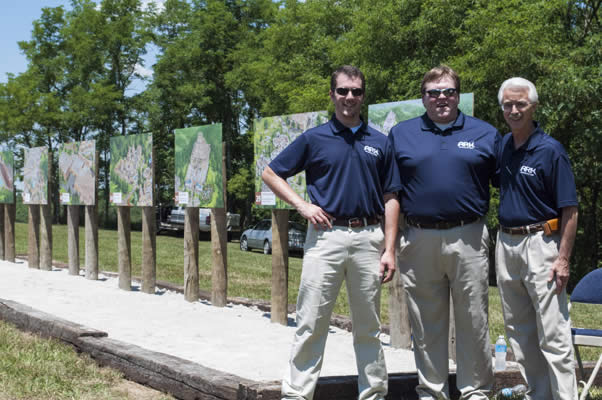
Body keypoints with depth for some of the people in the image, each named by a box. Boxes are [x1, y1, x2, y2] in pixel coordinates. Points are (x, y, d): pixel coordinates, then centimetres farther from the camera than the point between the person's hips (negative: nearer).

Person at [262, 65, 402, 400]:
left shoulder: (380, 143, 9)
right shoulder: (314, 139, 4)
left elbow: (390, 199, 8)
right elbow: (271, 174, 10)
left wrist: (389, 250, 0)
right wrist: (302, 206, -2)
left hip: (369, 237, 2)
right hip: (327, 235, -2)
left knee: (369, 328, 11)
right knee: (311, 324, -2)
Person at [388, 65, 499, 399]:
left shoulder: (485, 134, 8)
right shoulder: (401, 134, 10)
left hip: (468, 240, -1)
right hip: (419, 242, 1)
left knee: (473, 321, 3)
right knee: (426, 324, 8)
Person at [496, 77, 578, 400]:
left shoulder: (550, 150, -9)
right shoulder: (502, 146, 9)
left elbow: (569, 210, -11)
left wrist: (563, 258, -18)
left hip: (539, 243, -7)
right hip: (506, 243, 7)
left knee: (553, 335, -8)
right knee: (519, 333, 12)